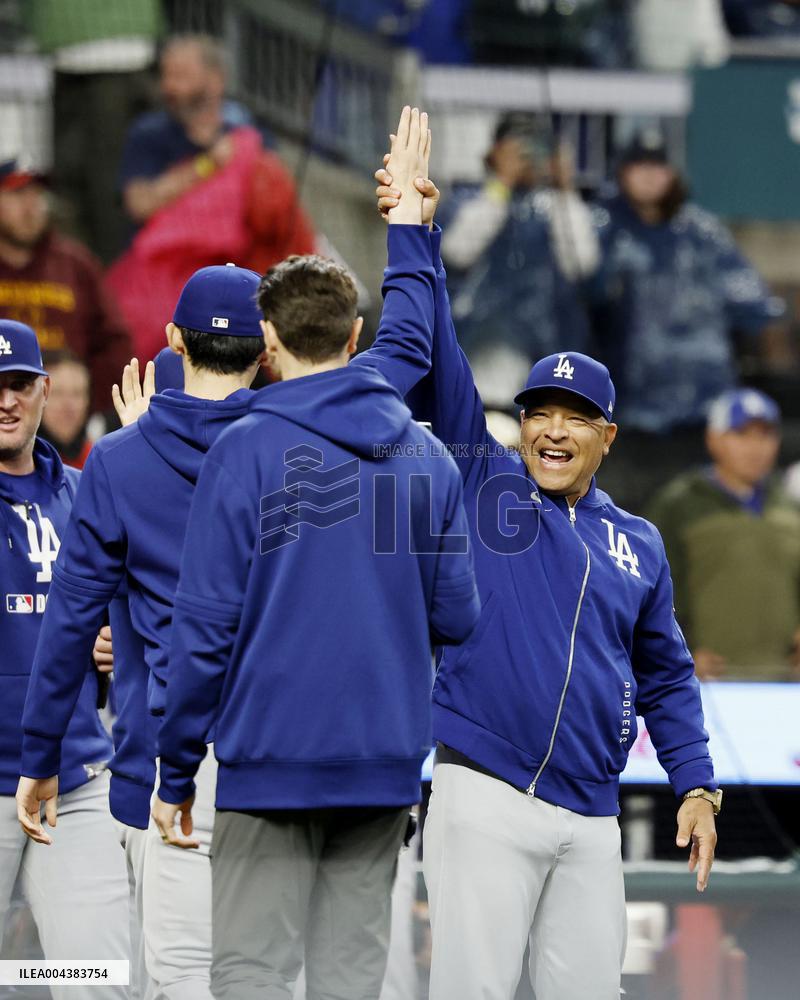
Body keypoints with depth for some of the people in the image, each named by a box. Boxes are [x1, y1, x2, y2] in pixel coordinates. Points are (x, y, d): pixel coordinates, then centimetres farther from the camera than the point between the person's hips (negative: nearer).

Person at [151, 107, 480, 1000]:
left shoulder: (244, 451, -7)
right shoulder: (422, 452, 6)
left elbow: (204, 625, -9)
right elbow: (456, 615, 8)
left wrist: (175, 774, -2)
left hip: (269, 759, -4)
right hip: (386, 762, 4)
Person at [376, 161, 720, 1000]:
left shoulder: (638, 545, 16)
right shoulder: (481, 483, 7)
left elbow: (665, 674, 20)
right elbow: (435, 368, -1)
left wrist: (696, 784, 10)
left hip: (590, 818, 4)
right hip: (486, 797, -4)